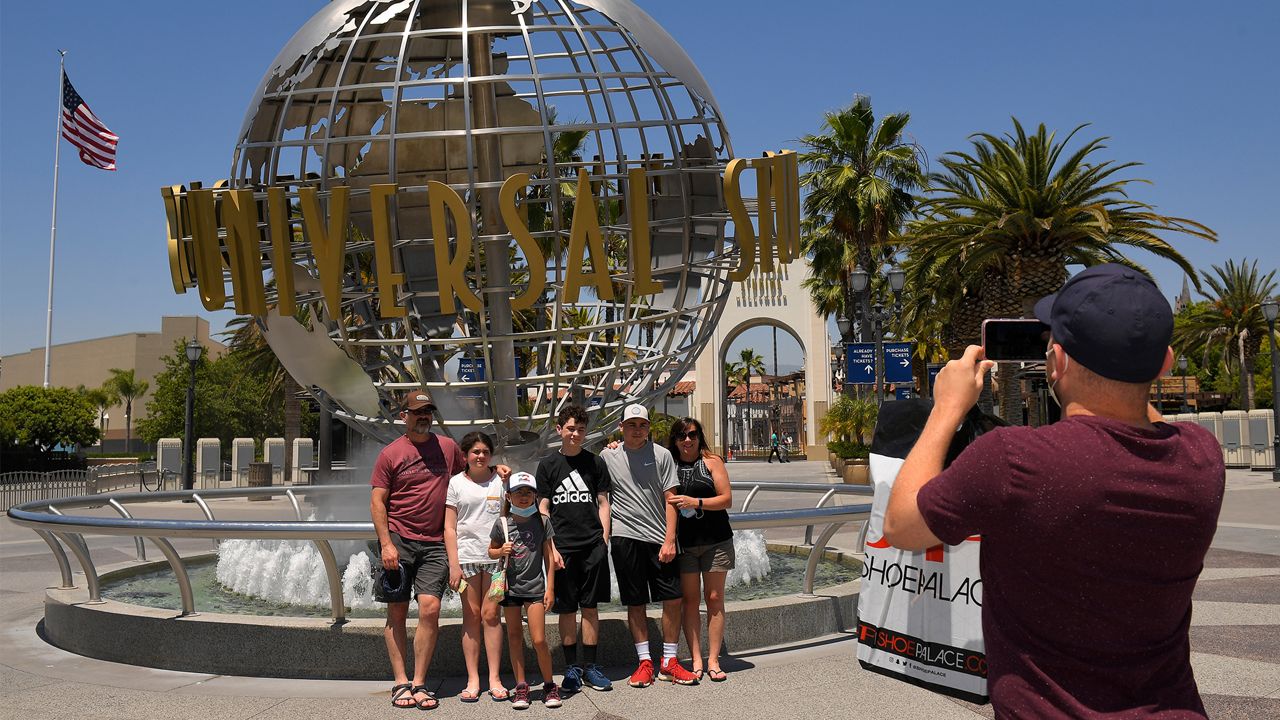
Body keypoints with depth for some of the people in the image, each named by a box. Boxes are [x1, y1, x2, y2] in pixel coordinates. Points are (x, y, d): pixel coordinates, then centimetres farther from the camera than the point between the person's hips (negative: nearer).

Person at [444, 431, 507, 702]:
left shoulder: (500, 480, 8)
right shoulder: (456, 483, 6)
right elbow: (449, 527, 4)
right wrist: (454, 564, -4)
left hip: (495, 555, 0)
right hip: (466, 555, 0)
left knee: (491, 614, -1)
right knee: (471, 615, 3)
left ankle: (494, 678, 4)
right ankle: (473, 679, 8)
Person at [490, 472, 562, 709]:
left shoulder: (542, 521, -2)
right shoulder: (502, 523, -1)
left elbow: (548, 556, 2)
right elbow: (491, 551, 12)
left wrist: (550, 587, 0)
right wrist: (501, 551, -11)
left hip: (535, 586, -2)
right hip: (510, 587, 2)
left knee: (539, 640, -5)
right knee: (514, 637, 8)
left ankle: (549, 685, 11)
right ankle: (521, 686, 18)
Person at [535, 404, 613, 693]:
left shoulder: (595, 462, 8)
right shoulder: (547, 465, 4)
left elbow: (602, 503, 10)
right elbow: (543, 509, 3)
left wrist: (604, 540, 1)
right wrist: (550, 546, -5)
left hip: (593, 545, 1)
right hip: (562, 547, -1)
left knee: (590, 606, 5)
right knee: (567, 609, 3)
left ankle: (590, 666, 14)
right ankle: (571, 668, 13)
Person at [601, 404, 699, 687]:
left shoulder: (661, 455, 3)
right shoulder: (608, 456, 4)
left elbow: (670, 499, 0)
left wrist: (670, 539, -7)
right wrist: (602, 534, 4)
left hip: (659, 537, 1)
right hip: (625, 538, -1)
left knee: (673, 598, 0)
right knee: (635, 603, 4)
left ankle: (669, 662, 12)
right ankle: (645, 663, 14)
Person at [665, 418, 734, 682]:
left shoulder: (711, 462, 1)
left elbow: (727, 500, -3)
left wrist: (695, 502, -16)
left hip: (715, 541, -1)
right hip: (683, 543, 1)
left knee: (714, 599, 2)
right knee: (689, 600, 1)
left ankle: (713, 661, 6)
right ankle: (696, 661, 7)